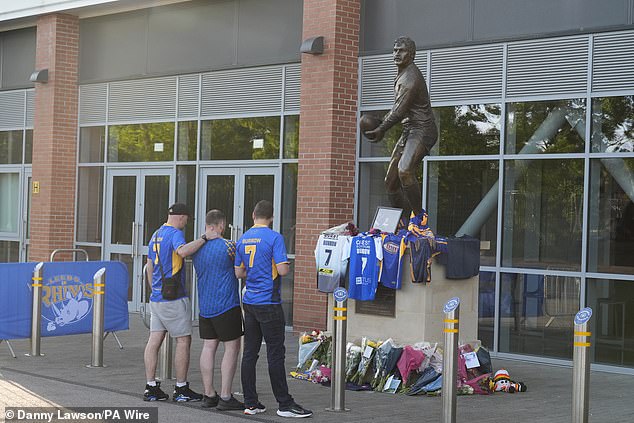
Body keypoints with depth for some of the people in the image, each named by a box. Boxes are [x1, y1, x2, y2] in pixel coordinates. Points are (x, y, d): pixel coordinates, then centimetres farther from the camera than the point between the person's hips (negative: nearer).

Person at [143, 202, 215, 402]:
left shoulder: (156, 235, 16)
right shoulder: (175, 233, -11)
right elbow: (183, 251, -34)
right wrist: (204, 238, -27)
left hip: (156, 298, 9)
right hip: (174, 297, -9)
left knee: (154, 340, 6)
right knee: (183, 340, 0)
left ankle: (151, 387, 6)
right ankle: (181, 389, 4)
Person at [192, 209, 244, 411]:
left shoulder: (197, 248, 8)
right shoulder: (227, 245, -13)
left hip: (204, 306, 7)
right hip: (226, 305, -7)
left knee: (208, 347, 9)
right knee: (232, 348, -1)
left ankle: (208, 394, 12)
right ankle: (225, 397, -3)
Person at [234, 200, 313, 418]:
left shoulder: (242, 239, 9)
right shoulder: (274, 238, -11)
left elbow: (239, 273, 13)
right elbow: (282, 269, -16)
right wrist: (286, 266, 5)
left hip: (249, 302, 6)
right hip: (269, 303, -6)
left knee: (249, 353, 8)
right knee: (276, 354, -2)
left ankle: (250, 403, 11)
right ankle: (285, 404, 2)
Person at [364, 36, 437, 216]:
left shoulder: (411, 77, -16)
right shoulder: (402, 75, 17)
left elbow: (399, 111, -19)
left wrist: (381, 130, -9)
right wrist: (381, 124, 17)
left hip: (422, 130, -11)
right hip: (409, 132, 11)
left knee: (405, 171, -33)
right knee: (391, 182, 8)